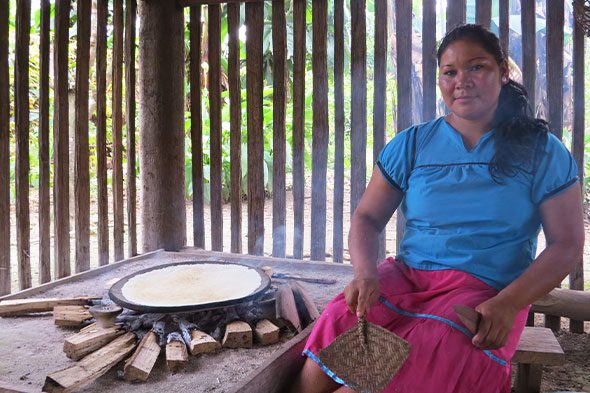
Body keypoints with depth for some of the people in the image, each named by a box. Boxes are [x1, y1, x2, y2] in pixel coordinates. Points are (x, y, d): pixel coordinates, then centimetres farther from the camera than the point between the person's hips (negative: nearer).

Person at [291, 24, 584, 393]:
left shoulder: (542, 151, 6)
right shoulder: (410, 145, 10)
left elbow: (567, 245, 3)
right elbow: (367, 218, 8)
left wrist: (509, 304, -13)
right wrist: (365, 272, -13)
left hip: (487, 291, -1)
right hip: (405, 277, 2)